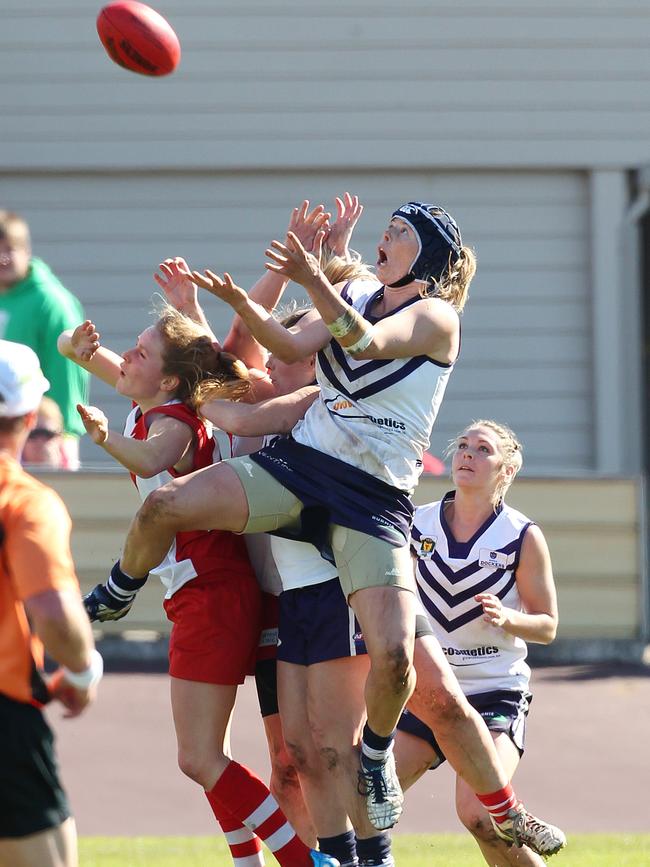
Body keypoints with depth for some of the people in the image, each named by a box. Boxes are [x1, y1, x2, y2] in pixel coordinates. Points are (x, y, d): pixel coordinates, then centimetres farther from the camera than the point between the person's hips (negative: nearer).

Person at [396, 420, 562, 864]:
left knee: (477, 813, -23)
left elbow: (548, 626, -2)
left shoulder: (523, 537, -6)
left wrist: (508, 619, -21)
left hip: (495, 692, -4)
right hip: (425, 693, 4)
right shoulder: (417, 524, 2)